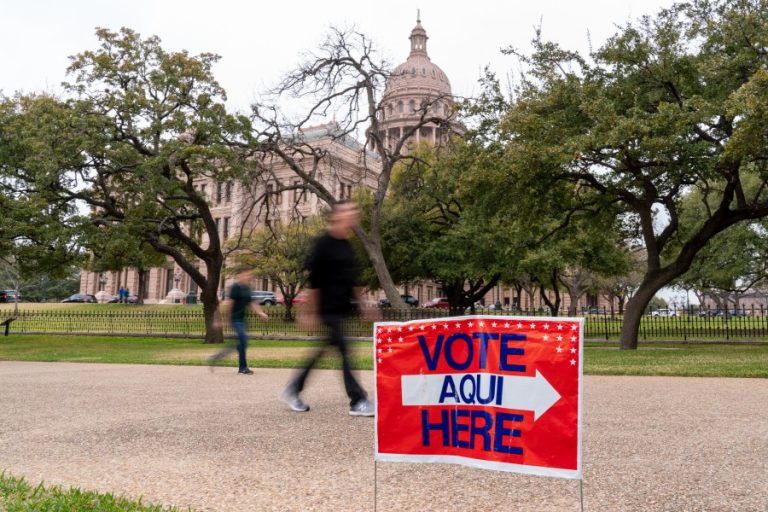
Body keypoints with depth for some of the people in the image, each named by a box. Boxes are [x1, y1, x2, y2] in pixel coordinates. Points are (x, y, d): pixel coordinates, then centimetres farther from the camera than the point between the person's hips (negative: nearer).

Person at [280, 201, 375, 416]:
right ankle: (357, 401, -3)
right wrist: (309, 312, -13)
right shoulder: (324, 243, -11)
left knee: (323, 351, 14)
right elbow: (313, 281, -12)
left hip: (343, 309, 9)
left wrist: (361, 304, 20)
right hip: (329, 309, -8)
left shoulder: (347, 246, 14)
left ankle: (293, 390, 26)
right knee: (345, 351, -8)